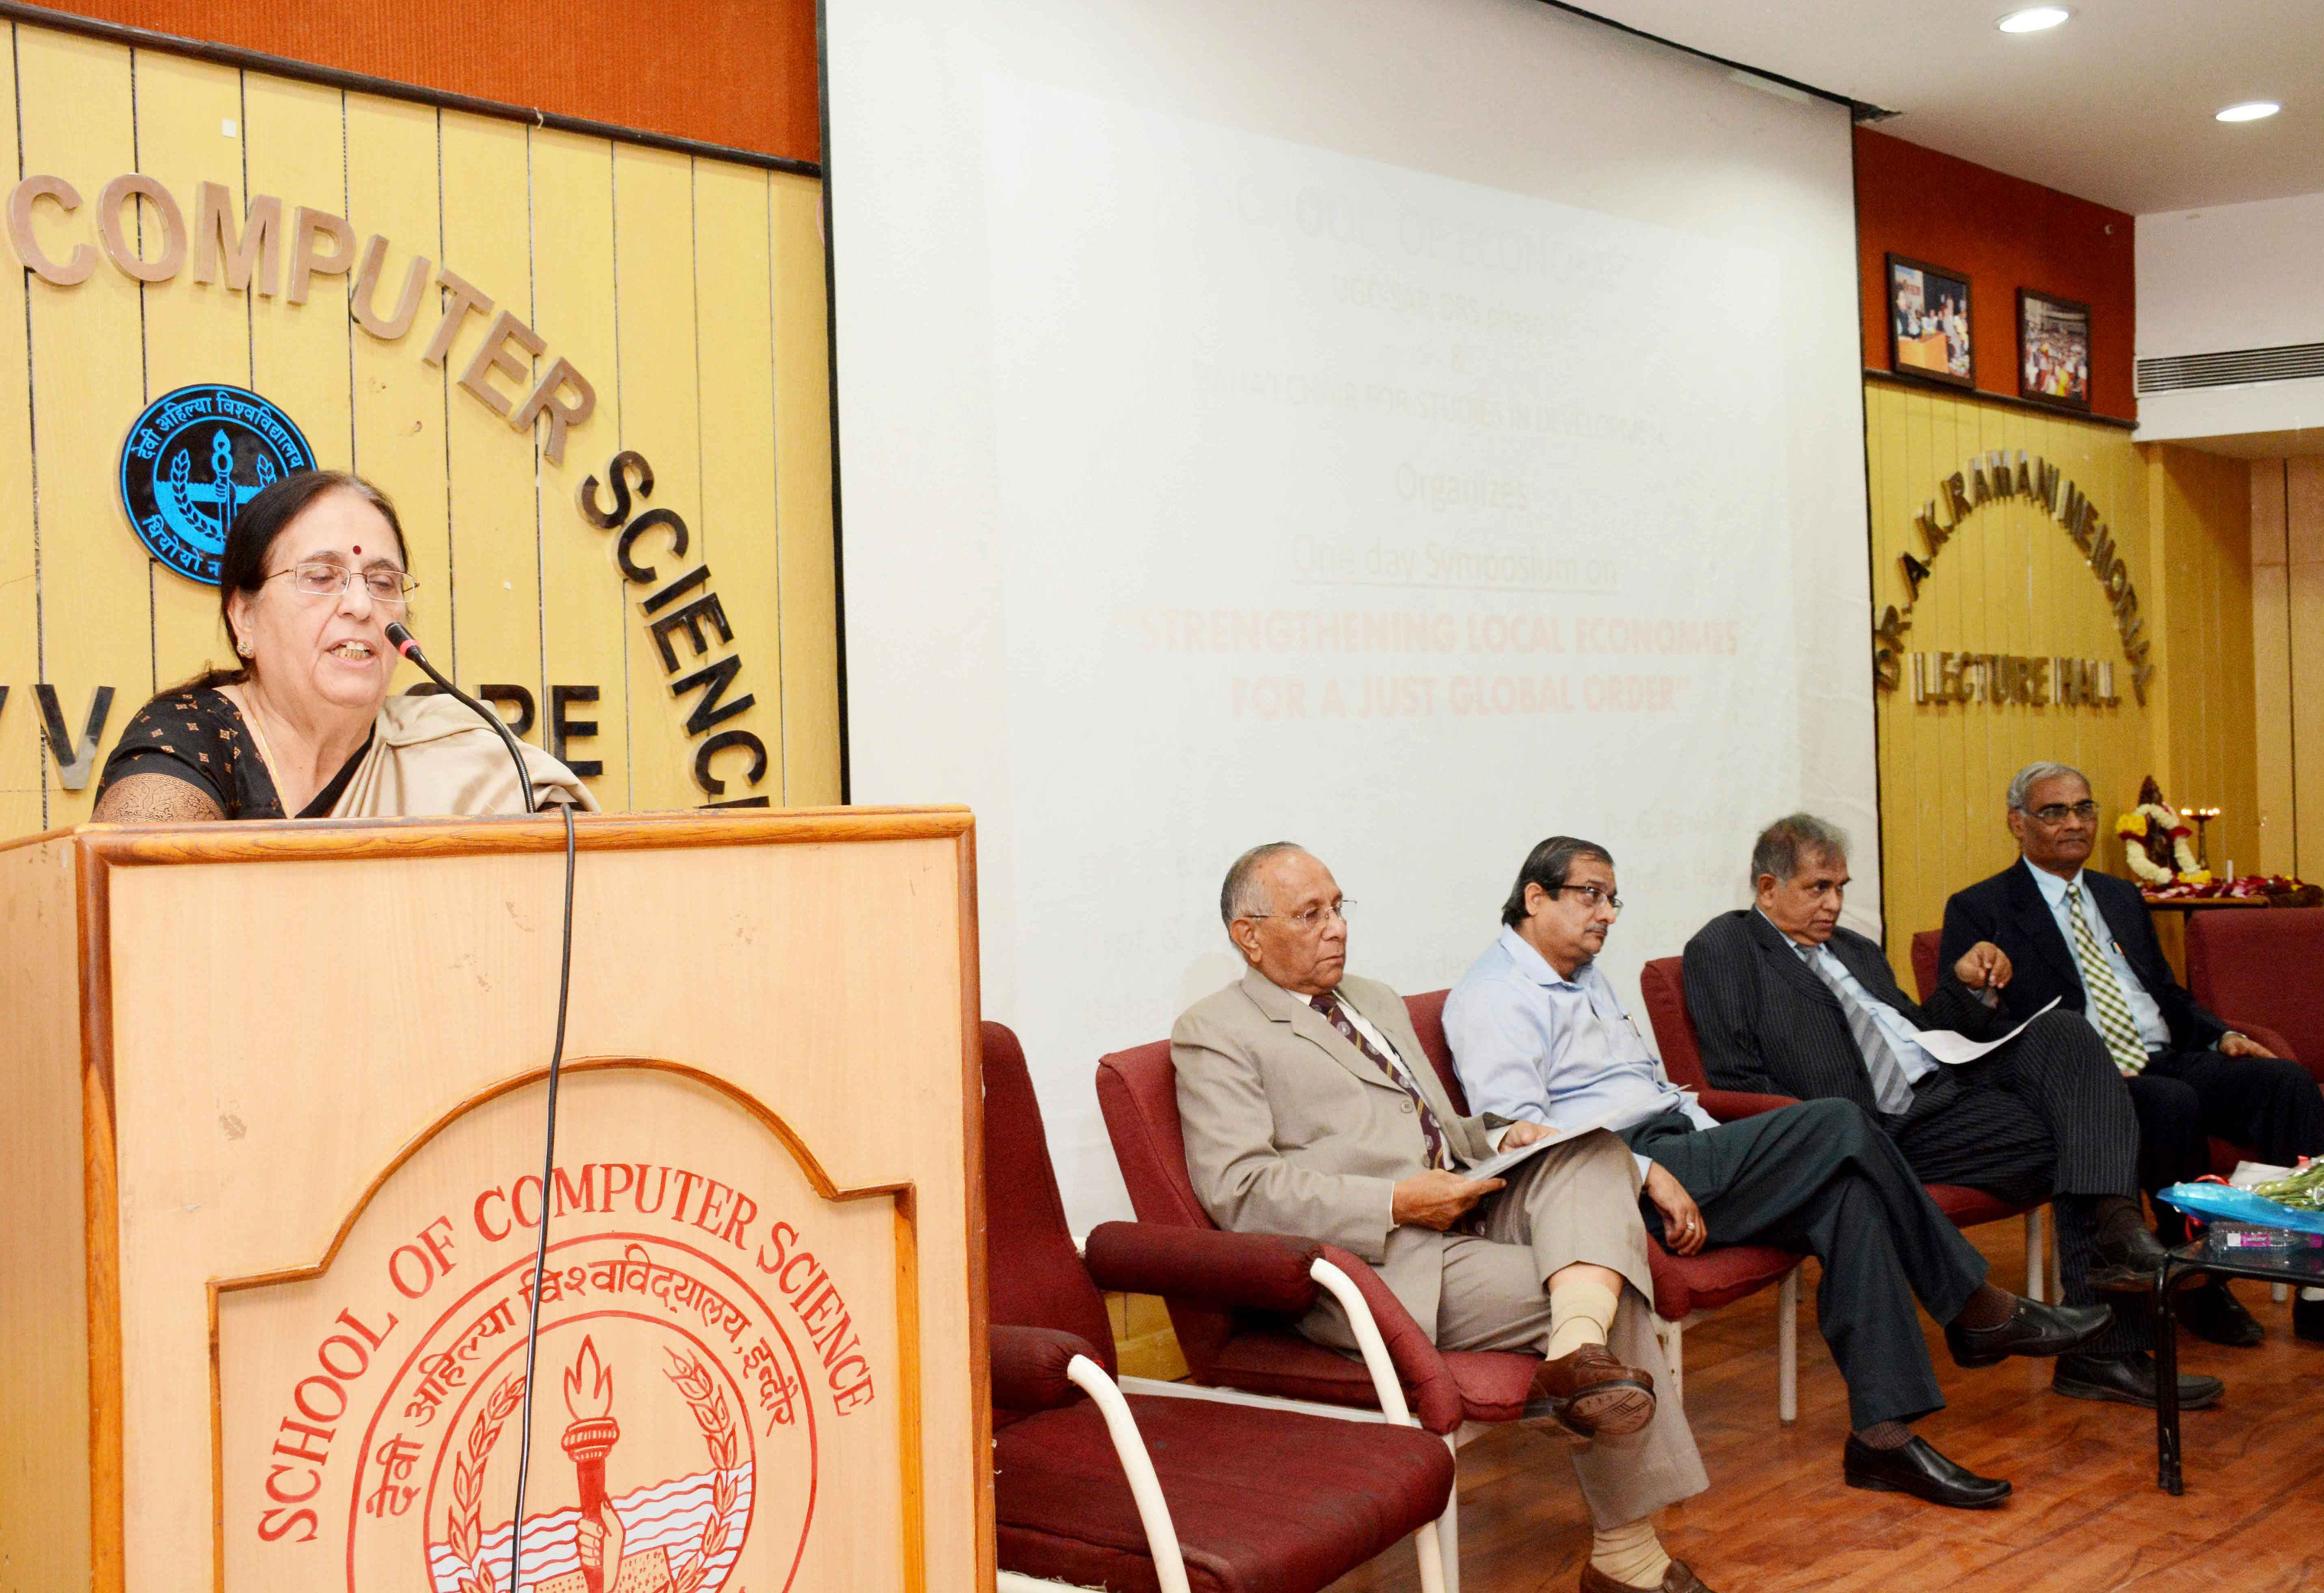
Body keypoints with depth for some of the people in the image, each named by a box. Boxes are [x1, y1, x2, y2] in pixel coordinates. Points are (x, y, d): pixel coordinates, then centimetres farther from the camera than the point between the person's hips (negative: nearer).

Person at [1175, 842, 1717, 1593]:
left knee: (1593, 1153, -20)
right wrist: (1396, 1205, -20)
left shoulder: (1378, 1002, 29)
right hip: (1372, 1265, -8)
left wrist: (1500, 1140, 7)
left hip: (1467, 1215, 8)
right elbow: (1237, 1191, -12)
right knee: (1610, 1297, -20)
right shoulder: (1215, 1034, 1)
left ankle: (1580, 1349, -43)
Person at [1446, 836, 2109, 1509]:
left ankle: (1883, 1433, -17)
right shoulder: (1495, 995, -6)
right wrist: (1651, 1175, -25)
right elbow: (1520, 1130, -18)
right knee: (1840, 1126, -19)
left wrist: (1729, 1148, 11)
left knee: (1849, 1192, -16)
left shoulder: (1586, 977, 26)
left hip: (1673, 1150, 9)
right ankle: (1983, 1313, -4)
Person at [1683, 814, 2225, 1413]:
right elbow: (1736, 1081, -8)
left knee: (2062, 1034, -18)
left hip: (1951, 1080, 8)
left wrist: (1965, 986, 10)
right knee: (2071, 1140, -21)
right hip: (1888, 1132, -8)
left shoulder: (1856, 950, 28)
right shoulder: (1723, 949, 3)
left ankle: (2116, 1229, -29)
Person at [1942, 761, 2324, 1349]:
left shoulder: (2123, 898, 26)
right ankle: (2201, 1287, -19)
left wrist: (2222, 1035, 6)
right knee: (2174, 1104, -36)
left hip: (2172, 1062, 6)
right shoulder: (1978, 911, 4)